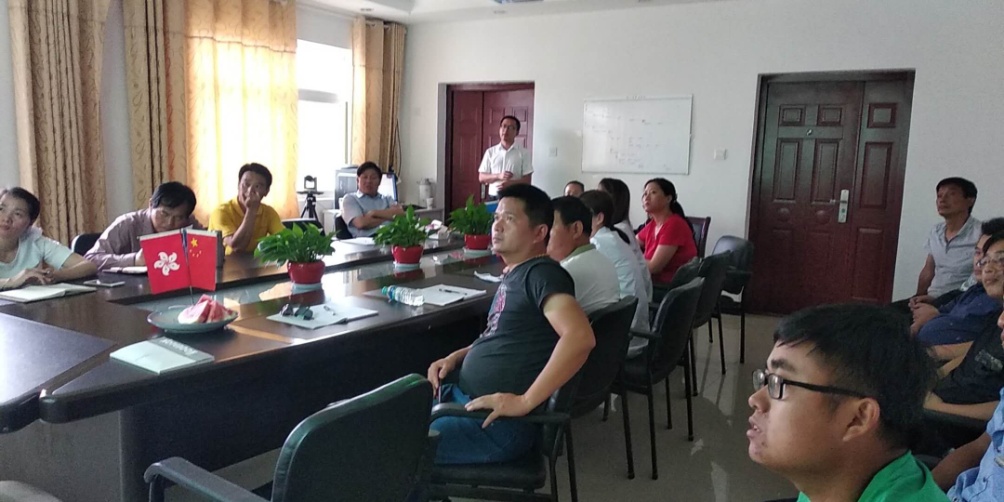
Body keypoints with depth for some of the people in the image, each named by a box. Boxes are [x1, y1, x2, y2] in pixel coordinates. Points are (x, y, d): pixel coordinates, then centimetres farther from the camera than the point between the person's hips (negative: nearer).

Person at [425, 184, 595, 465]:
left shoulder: (542, 273, -16)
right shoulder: (513, 274, 14)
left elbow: (580, 337, -31)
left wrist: (525, 402, -28)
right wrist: (456, 357, 9)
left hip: (499, 421, -10)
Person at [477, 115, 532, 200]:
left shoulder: (523, 152, 2)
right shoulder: (490, 152, 8)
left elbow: (527, 180, -1)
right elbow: (481, 177, 6)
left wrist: (511, 183, -20)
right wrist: (498, 176, -12)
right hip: (493, 197, 2)